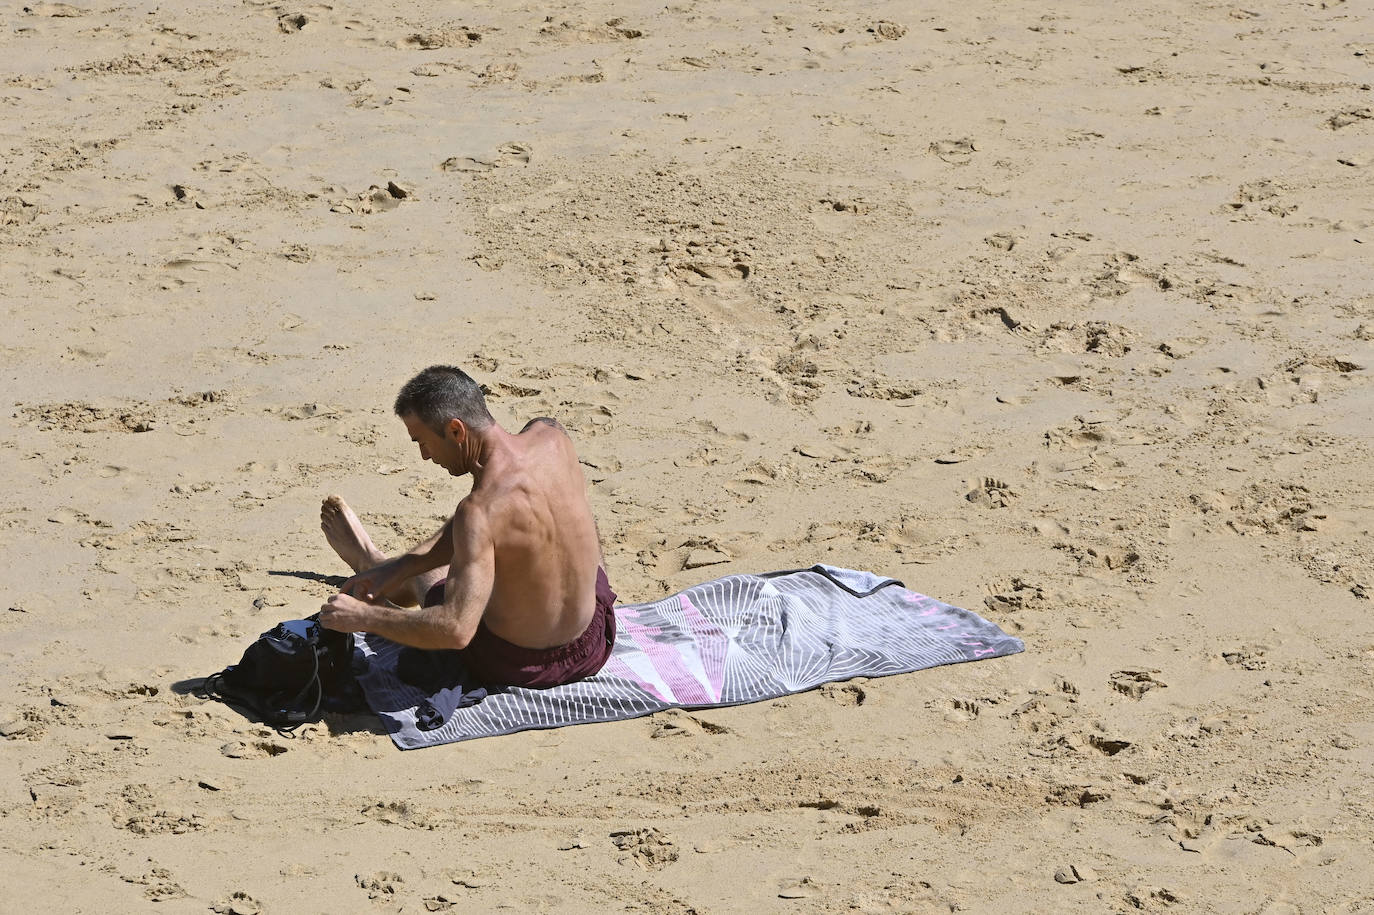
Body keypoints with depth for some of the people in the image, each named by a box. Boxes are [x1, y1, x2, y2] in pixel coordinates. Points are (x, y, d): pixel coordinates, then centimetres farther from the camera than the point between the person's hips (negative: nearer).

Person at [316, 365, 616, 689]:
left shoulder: (480, 510, -33)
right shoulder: (550, 436, -12)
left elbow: (456, 629, -38)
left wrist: (363, 617, -26)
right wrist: (398, 568, 0)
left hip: (514, 667, -4)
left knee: (427, 573, 29)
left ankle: (368, 558, 66)